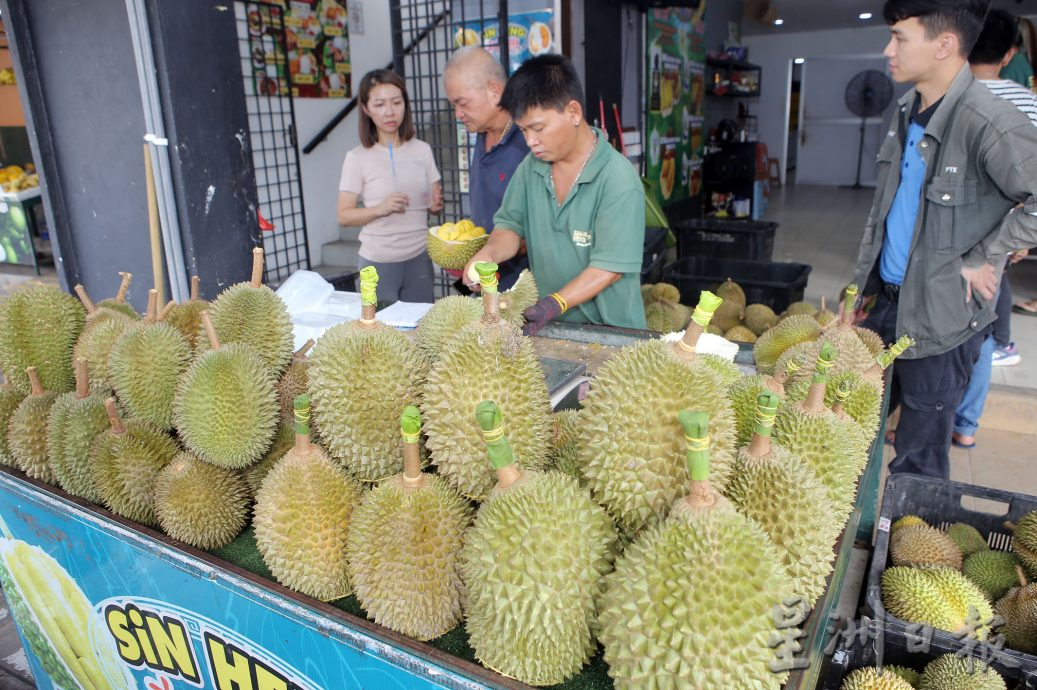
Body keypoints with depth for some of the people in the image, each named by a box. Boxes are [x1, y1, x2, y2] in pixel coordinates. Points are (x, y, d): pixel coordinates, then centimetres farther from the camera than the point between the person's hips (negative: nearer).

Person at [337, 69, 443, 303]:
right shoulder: (358, 158, -4)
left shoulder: (422, 150, 4)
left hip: (419, 258, 3)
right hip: (378, 262, -2)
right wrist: (379, 209, -20)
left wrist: (436, 204, -9)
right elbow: (344, 216, -4)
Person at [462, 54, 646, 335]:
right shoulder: (532, 166, 3)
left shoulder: (619, 180, -16)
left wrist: (554, 304, -28)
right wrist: (489, 252, -12)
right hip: (547, 324, 4)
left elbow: (608, 267, -17)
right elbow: (511, 224, 9)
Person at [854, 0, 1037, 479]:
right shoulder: (907, 113, 7)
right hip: (886, 300, 8)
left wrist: (978, 259, -17)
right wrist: (863, 285, 14)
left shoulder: (986, 121, -21)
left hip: (940, 316, -8)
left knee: (918, 459, 6)